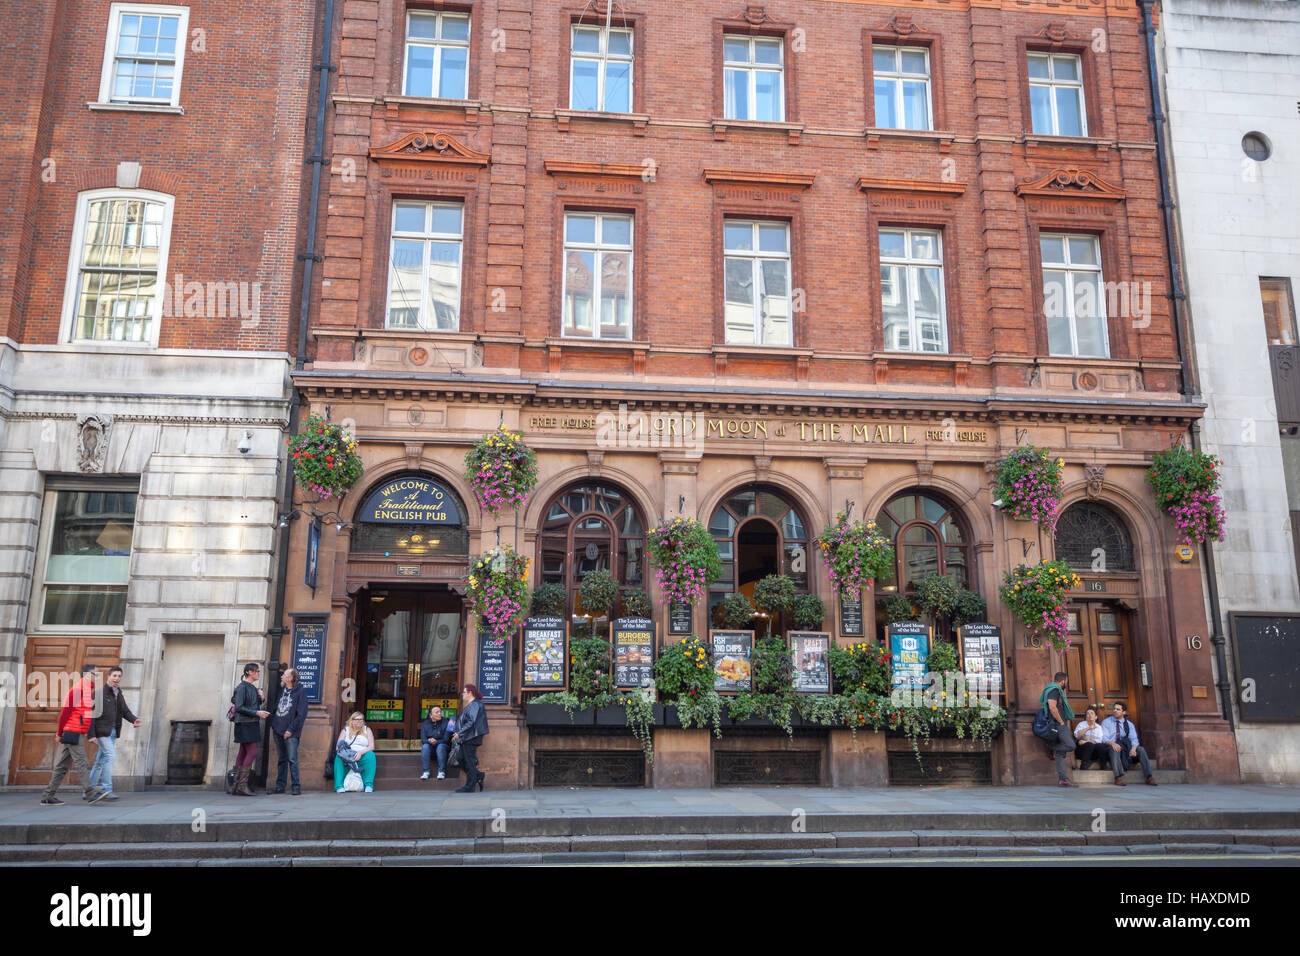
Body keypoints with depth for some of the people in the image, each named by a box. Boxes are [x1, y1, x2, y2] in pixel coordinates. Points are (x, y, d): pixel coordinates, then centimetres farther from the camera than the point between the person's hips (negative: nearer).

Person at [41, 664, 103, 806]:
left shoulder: (88, 690, 19)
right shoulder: (78, 688, -11)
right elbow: (66, 710, -14)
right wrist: (59, 732, -12)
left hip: (78, 733, 10)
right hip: (73, 732, -10)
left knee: (62, 765, 10)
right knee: (80, 762, -9)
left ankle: (47, 797, 13)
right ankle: (90, 793, -10)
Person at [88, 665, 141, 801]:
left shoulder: (118, 693, 14)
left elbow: (125, 711, 10)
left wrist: (134, 720, -11)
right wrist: (91, 734, -17)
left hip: (113, 732, 8)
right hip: (102, 731, -8)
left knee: (101, 760, 11)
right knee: (110, 755, -16)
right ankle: (106, 790, -15)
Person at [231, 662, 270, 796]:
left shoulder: (253, 687, 16)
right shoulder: (242, 687, -11)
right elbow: (239, 707, -17)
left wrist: (261, 698, 4)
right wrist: (257, 713, -19)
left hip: (252, 724, 9)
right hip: (245, 724, -9)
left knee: (243, 753, 7)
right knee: (252, 752, -12)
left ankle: (236, 785, 9)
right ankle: (242, 785, -12)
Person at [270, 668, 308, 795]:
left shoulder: (300, 692, -6)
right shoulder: (282, 691, 16)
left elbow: (302, 714, -10)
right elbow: (275, 709, 22)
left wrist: (291, 729, -14)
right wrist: (273, 726, 11)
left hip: (290, 733, -7)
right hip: (278, 731, 7)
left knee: (292, 759, -9)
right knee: (281, 760, 12)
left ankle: (296, 786, -6)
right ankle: (280, 786, 17)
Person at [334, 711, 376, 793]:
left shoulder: (367, 730, 14)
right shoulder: (345, 730, 16)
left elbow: (371, 747, 2)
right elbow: (337, 747, 5)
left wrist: (360, 752, -18)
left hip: (362, 757, 0)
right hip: (347, 758, 0)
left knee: (370, 755, -32)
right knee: (338, 757, -31)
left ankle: (369, 785, -36)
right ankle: (339, 786, -37)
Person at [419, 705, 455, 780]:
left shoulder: (445, 722, -6)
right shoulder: (425, 724, 3)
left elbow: (446, 739, -9)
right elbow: (423, 739, -3)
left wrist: (436, 742, -24)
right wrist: (429, 741, -25)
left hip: (442, 746, -2)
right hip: (430, 748, 2)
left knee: (440, 746, -34)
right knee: (425, 746, -29)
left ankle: (441, 772, -28)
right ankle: (426, 772, -27)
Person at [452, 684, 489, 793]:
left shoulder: (474, 705, -14)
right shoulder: (470, 705, 18)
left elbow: (471, 722, -23)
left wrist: (459, 733, -23)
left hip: (471, 738, -10)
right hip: (466, 739, 10)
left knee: (469, 761, -4)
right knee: (462, 760, 12)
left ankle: (470, 787, 1)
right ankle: (479, 776, 17)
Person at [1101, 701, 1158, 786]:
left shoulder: (1129, 724, 13)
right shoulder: (1106, 722, 6)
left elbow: (1134, 739, -2)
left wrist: (1133, 748, -26)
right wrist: (1112, 743, -30)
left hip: (1126, 749, 3)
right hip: (1111, 749, -3)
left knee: (1141, 749, -22)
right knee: (1115, 749, -37)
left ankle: (1149, 777, -25)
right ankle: (1118, 777, -44)